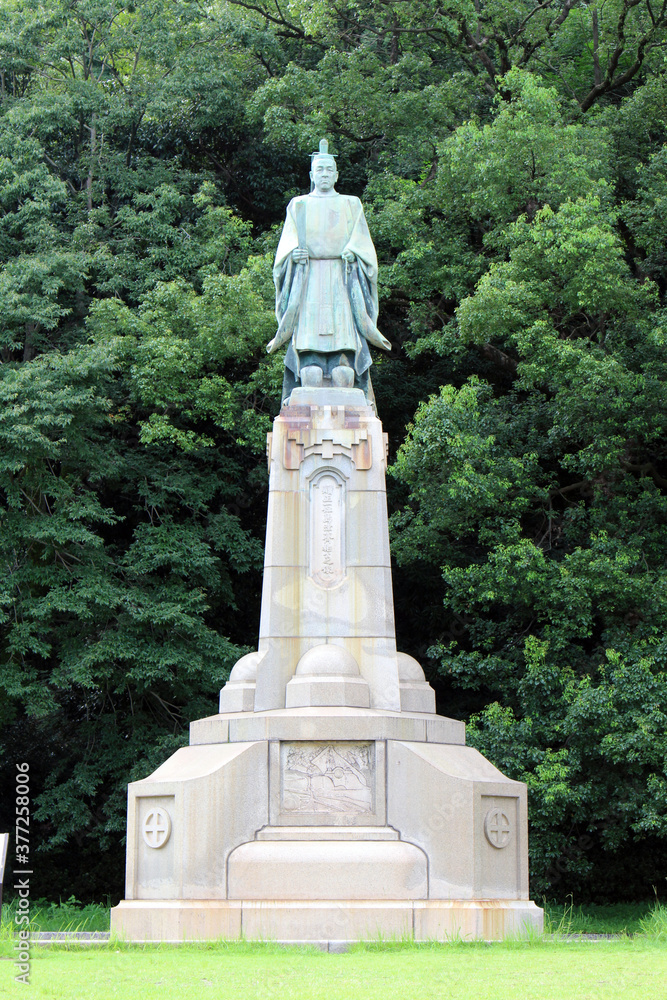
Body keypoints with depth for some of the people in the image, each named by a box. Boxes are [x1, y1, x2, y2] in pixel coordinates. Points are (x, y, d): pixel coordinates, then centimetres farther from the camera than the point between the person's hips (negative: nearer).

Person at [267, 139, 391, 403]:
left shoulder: (351, 205, 18)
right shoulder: (298, 206, 19)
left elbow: (363, 242, 9)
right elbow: (286, 243, 11)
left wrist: (352, 252, -12)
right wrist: (293, 253, -11)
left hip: (342, 279, 0)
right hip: (308, 279, 0)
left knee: (344, 338, -14)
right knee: (308, 339, -13)